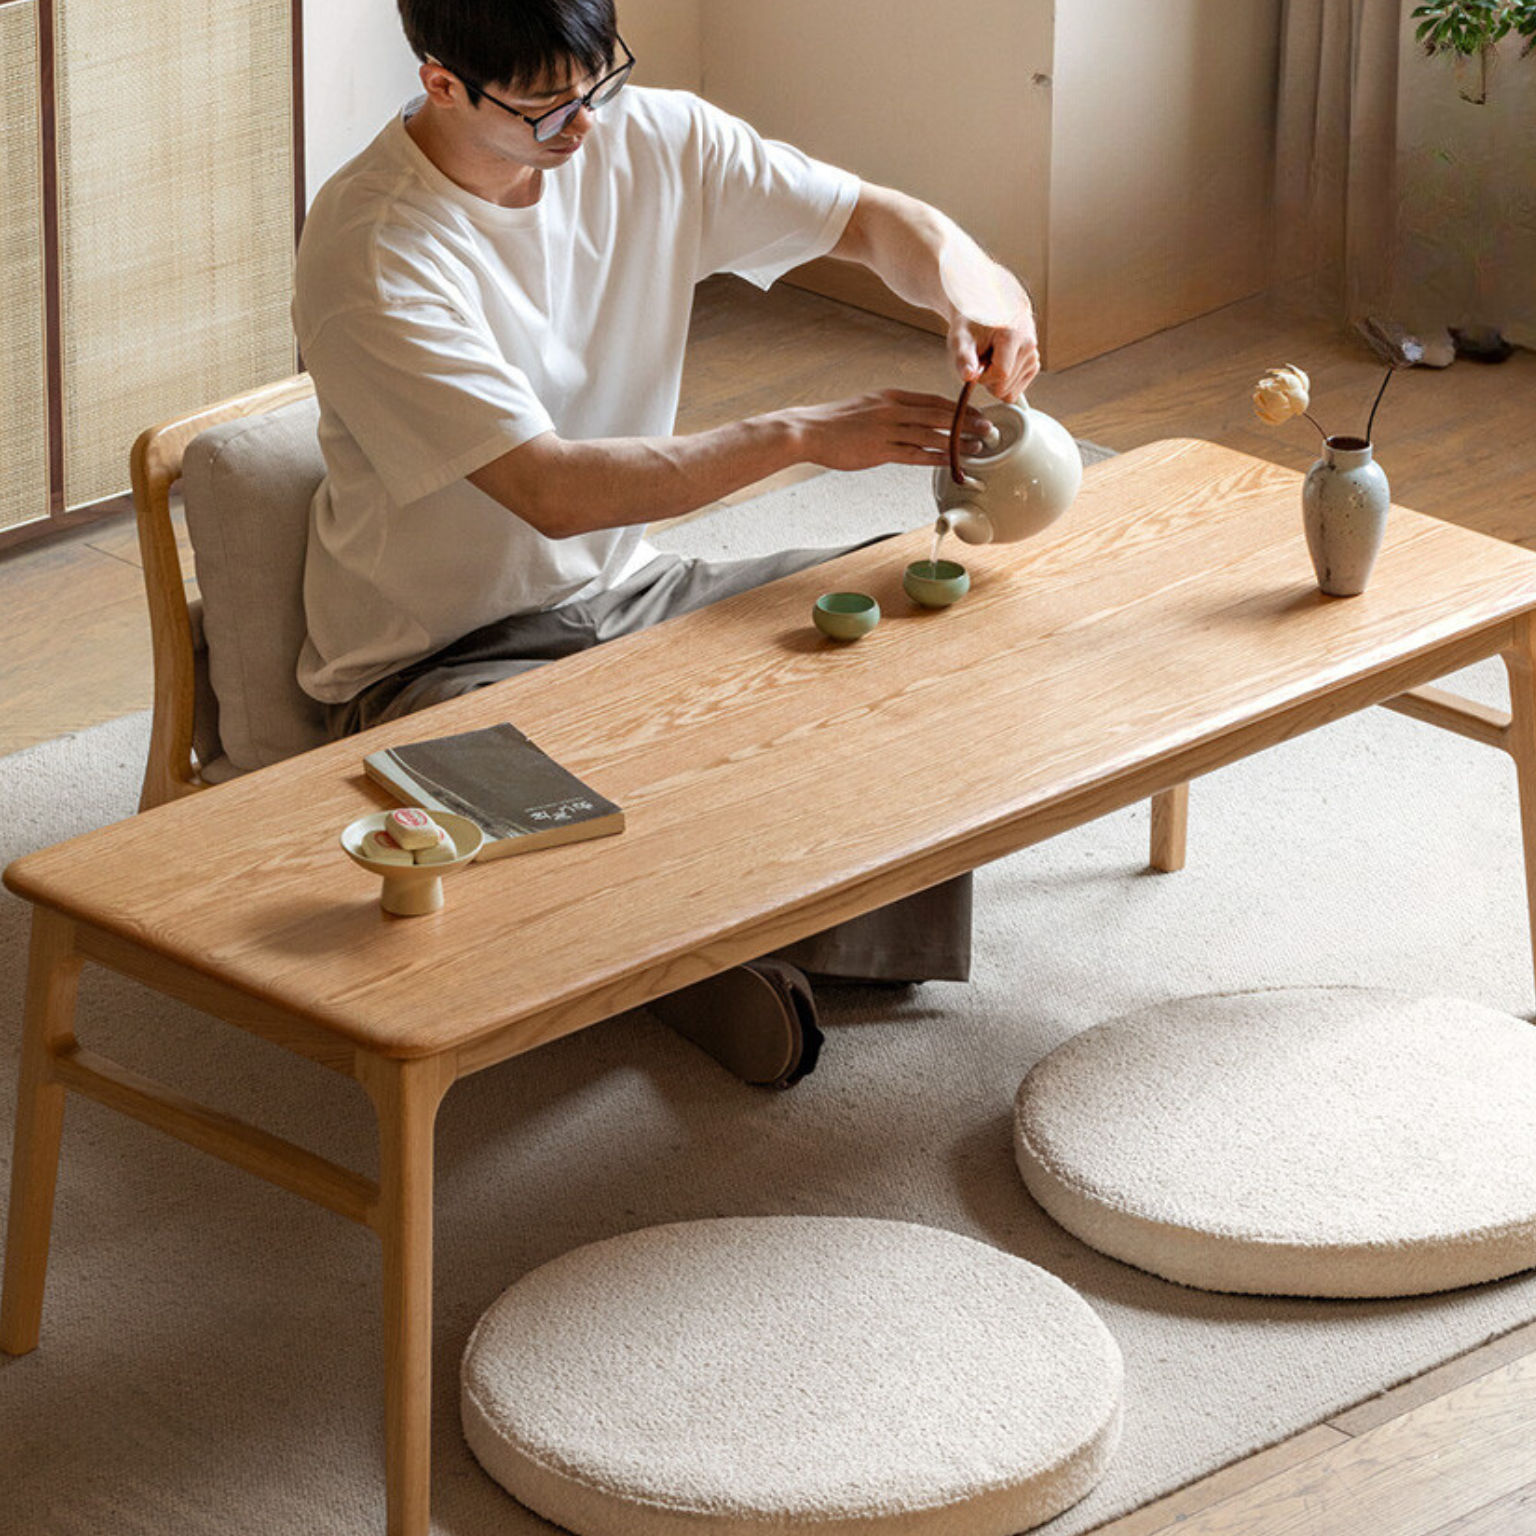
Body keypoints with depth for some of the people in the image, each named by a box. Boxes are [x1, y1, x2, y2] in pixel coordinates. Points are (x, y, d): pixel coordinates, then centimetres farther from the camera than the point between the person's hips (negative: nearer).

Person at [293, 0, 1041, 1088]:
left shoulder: (650, 140, -5)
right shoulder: (368, 253, -25)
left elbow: (874, 220, 3)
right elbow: (555, 490, -30)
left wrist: (967, 282, -22)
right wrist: (801, 436, -30)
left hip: (626, 594, 7)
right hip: (438, 661, -7)